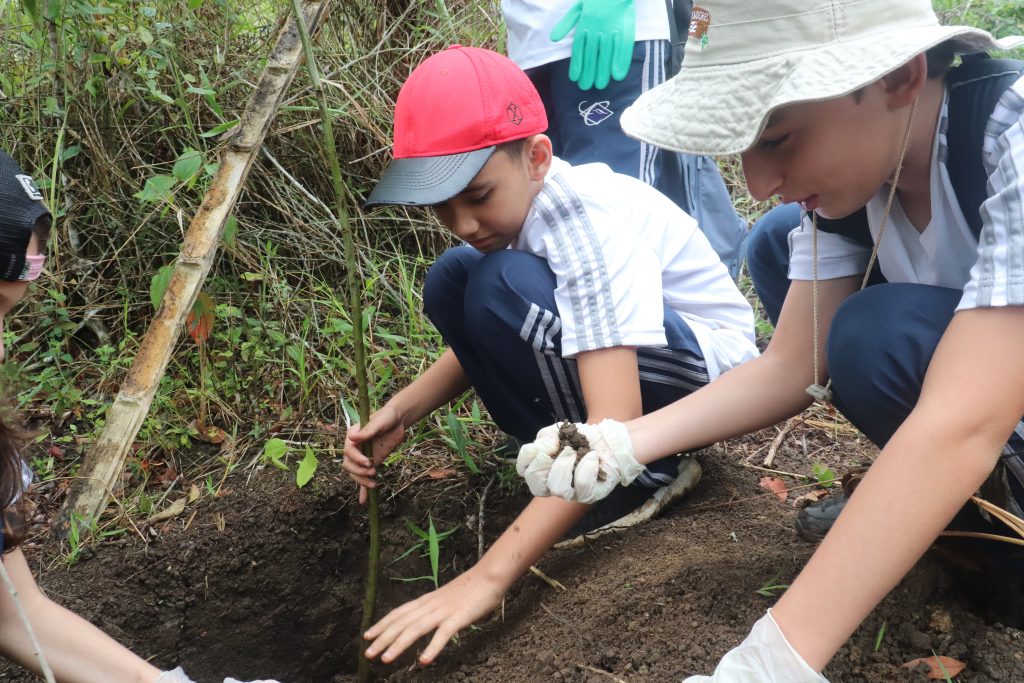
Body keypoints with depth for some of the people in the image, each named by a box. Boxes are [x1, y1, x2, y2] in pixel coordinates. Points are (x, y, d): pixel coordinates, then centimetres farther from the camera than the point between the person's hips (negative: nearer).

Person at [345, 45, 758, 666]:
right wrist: (402, 412, -11)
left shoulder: (589, 221, -31)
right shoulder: (512, 202, -7)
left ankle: (648, 474, -12)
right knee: (452, 284, -7)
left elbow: (615, 423, -40)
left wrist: (488, 578, -44)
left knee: (504, 291, -30)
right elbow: (487, 340, 8)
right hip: (619, 357, 8)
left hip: (707, 368, -8)